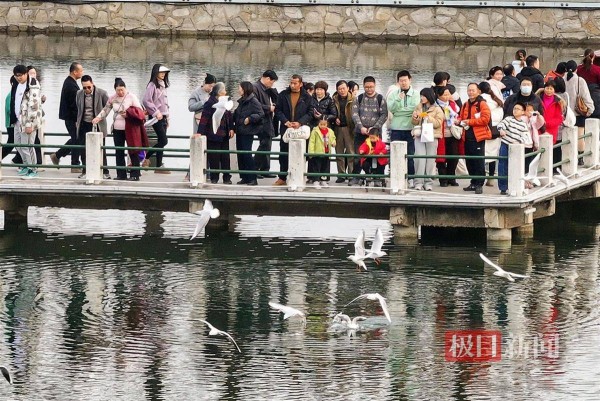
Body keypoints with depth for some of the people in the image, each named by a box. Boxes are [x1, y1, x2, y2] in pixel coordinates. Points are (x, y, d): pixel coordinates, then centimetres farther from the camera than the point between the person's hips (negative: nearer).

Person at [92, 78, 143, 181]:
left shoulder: (131, 97, -5)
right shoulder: (112, 98, 5)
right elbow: (105, 110, 12)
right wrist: (98, 117, -4)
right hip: (117, 129, 4)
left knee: (133, 152, 0)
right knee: (119, 152, 6)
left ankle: (135, 175, 5)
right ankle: (121, 174, 13)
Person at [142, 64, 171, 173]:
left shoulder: (163, 86, 18)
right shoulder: (152, 85, -8)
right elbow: (146, 100, -18)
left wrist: (167, 118, 19)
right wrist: (156, 112, -17)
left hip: (163, 117, 8)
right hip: (156, 118, -8)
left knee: (161, 142, 6)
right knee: (163, 141, -13)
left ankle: (159, 166, 7)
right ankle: (146, 157, -3)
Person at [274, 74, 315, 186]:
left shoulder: (307, 97, 1)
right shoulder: (283, 95, 5)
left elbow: (310, 113, -1)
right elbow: (278, 110, 3)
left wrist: (300, 122, -15)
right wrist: (285, 121, -12)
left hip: (300, 129, -2)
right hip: (285, 129, 2)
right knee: (283, 154, 7)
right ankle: (282, 178, 15)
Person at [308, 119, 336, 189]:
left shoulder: (330, 132, 7)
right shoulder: (315, 131, -8)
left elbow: (333, 139, 21)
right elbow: (311, 142, -11)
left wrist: (333, 143, -4)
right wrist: (311, 152, -18)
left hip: (326, 153, 5)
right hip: (317, 153, -5)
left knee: (325, 167, 14)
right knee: (317, 167, -4)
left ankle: (323, 181, 25)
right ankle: (316, 181, -1)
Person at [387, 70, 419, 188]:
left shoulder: (415, 94, 5)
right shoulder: (393, 94, 9)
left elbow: (415, 108, -7)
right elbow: (391, 108, -3)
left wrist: (398, 110, -6)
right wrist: (398, 99, -18)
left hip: (410, 128, -1)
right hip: (396, 129, 1)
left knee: (410, 155, -1)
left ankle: (411, 178, 5)